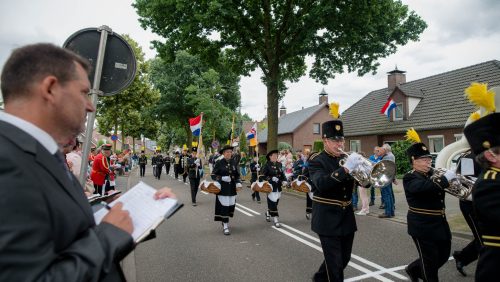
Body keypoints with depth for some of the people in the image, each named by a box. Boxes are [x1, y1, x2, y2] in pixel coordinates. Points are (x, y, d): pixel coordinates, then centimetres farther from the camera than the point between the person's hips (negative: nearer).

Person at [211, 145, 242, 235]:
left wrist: (238, 183, 3)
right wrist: (222, 179, -19)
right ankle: (225, 226, 3)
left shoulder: (234, 162, 9)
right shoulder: (219, 163, -4)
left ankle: (225, 220, 34)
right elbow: (213, 175, -3)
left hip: (232, 188, 5)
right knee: (224, 206, -7)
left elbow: (237, 174, 16)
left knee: (231, 205, 8)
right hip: (222, 188, -5)